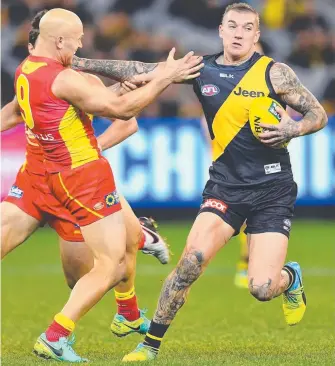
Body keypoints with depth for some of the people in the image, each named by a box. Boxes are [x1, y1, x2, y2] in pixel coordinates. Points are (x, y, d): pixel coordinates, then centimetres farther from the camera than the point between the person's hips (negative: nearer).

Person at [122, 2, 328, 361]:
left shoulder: (274, 73, -5)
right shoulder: (201, 70, 1)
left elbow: (319, 114, 2)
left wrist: (293, 130, -19)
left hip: (272, 189, -2)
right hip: (225, 185, 2)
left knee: (262, 288, -10)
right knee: (191, 260, -18)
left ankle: (291, 277, 28)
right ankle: (151, 343, -4)